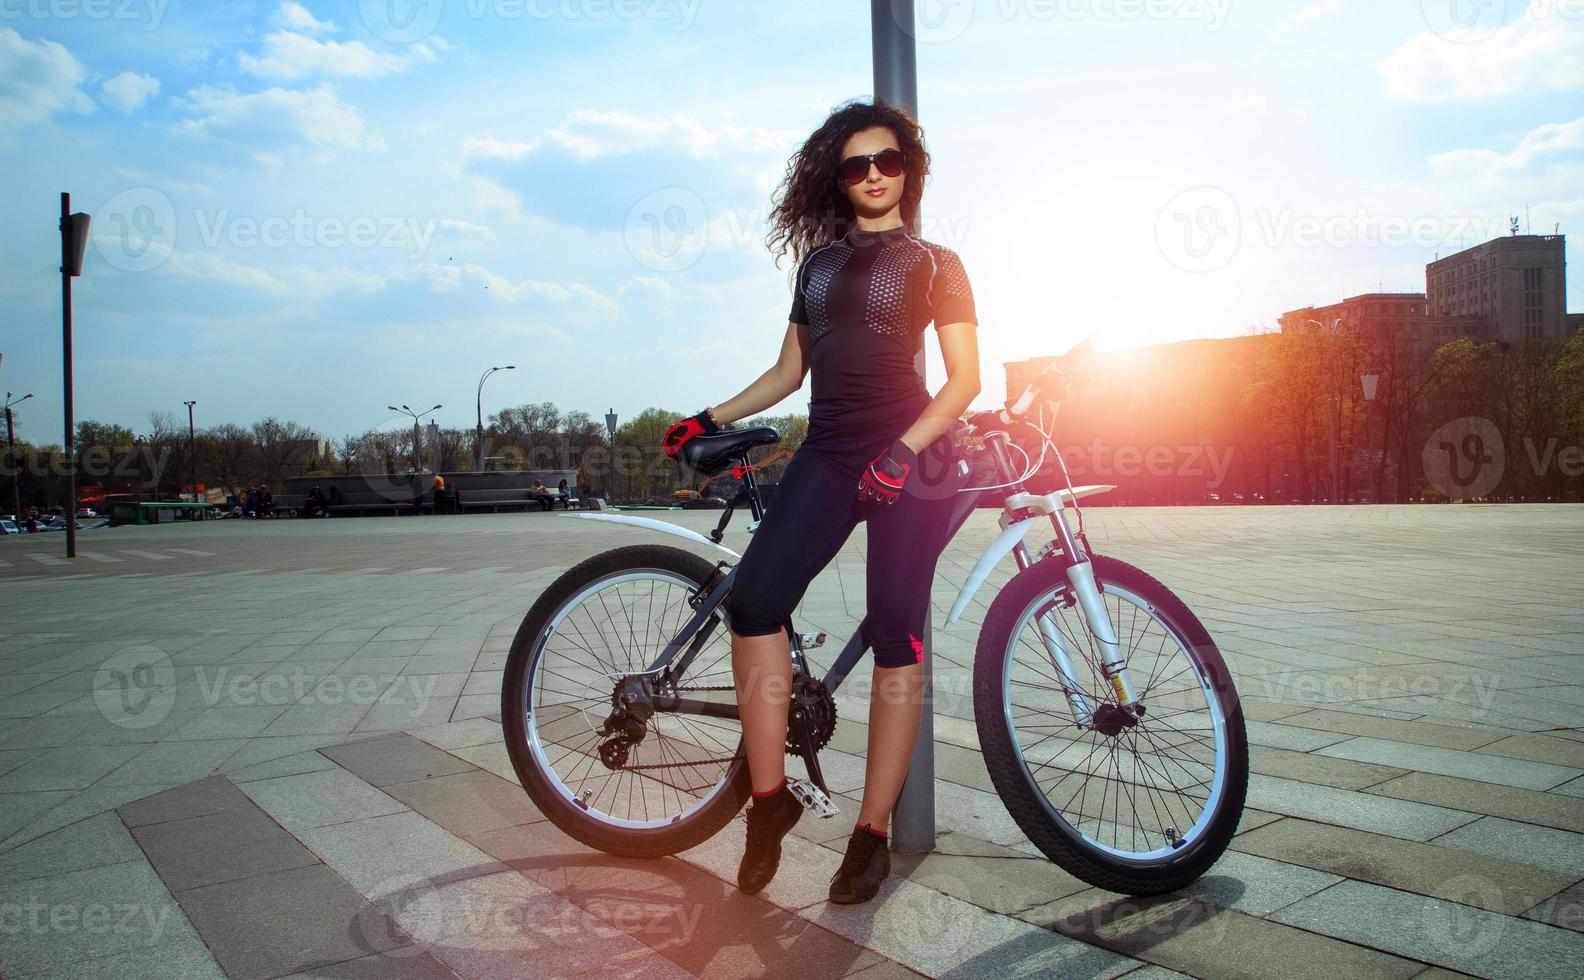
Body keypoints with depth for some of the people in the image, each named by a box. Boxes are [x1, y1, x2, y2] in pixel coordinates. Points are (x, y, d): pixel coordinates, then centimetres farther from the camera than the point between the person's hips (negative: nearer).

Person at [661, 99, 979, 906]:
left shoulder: (934, 263, 9)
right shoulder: (818, 263, 21)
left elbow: (965, 378, 0)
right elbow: (789, 371, 23)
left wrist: (905, 450, -16)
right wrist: (712, 420, 12)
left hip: (910, 458, -3)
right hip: (828, 454, 3)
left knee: (895, 640, -6)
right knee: (753, 601, -18)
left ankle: (871, 833, 3)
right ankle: (770, 796, -5)